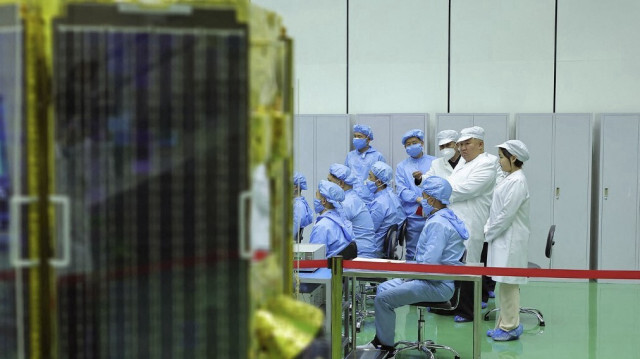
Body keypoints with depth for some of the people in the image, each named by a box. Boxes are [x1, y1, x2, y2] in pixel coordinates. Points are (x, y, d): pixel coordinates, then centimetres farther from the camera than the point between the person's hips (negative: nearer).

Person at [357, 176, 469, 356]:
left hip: (438, 285, -11)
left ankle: (385, 346, 3)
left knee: (383, 298, -14)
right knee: (383, 288, 12)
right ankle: (380, 340, 16)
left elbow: (430, 263, -28)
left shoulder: (438, 224, -21)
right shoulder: (441, 219, 13)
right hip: (432, 279, 11)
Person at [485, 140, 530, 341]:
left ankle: (510, 327, 2)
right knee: (504, 283, 13)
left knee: (508, 283, -5)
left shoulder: (517, 181, -16)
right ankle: (504, 324, 20)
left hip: (510, 240, -10)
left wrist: (490, 233, -11)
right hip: (502, 238, 10)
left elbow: (507, 213, -19)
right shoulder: (509, 179, 14)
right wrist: (488, 229, 10)